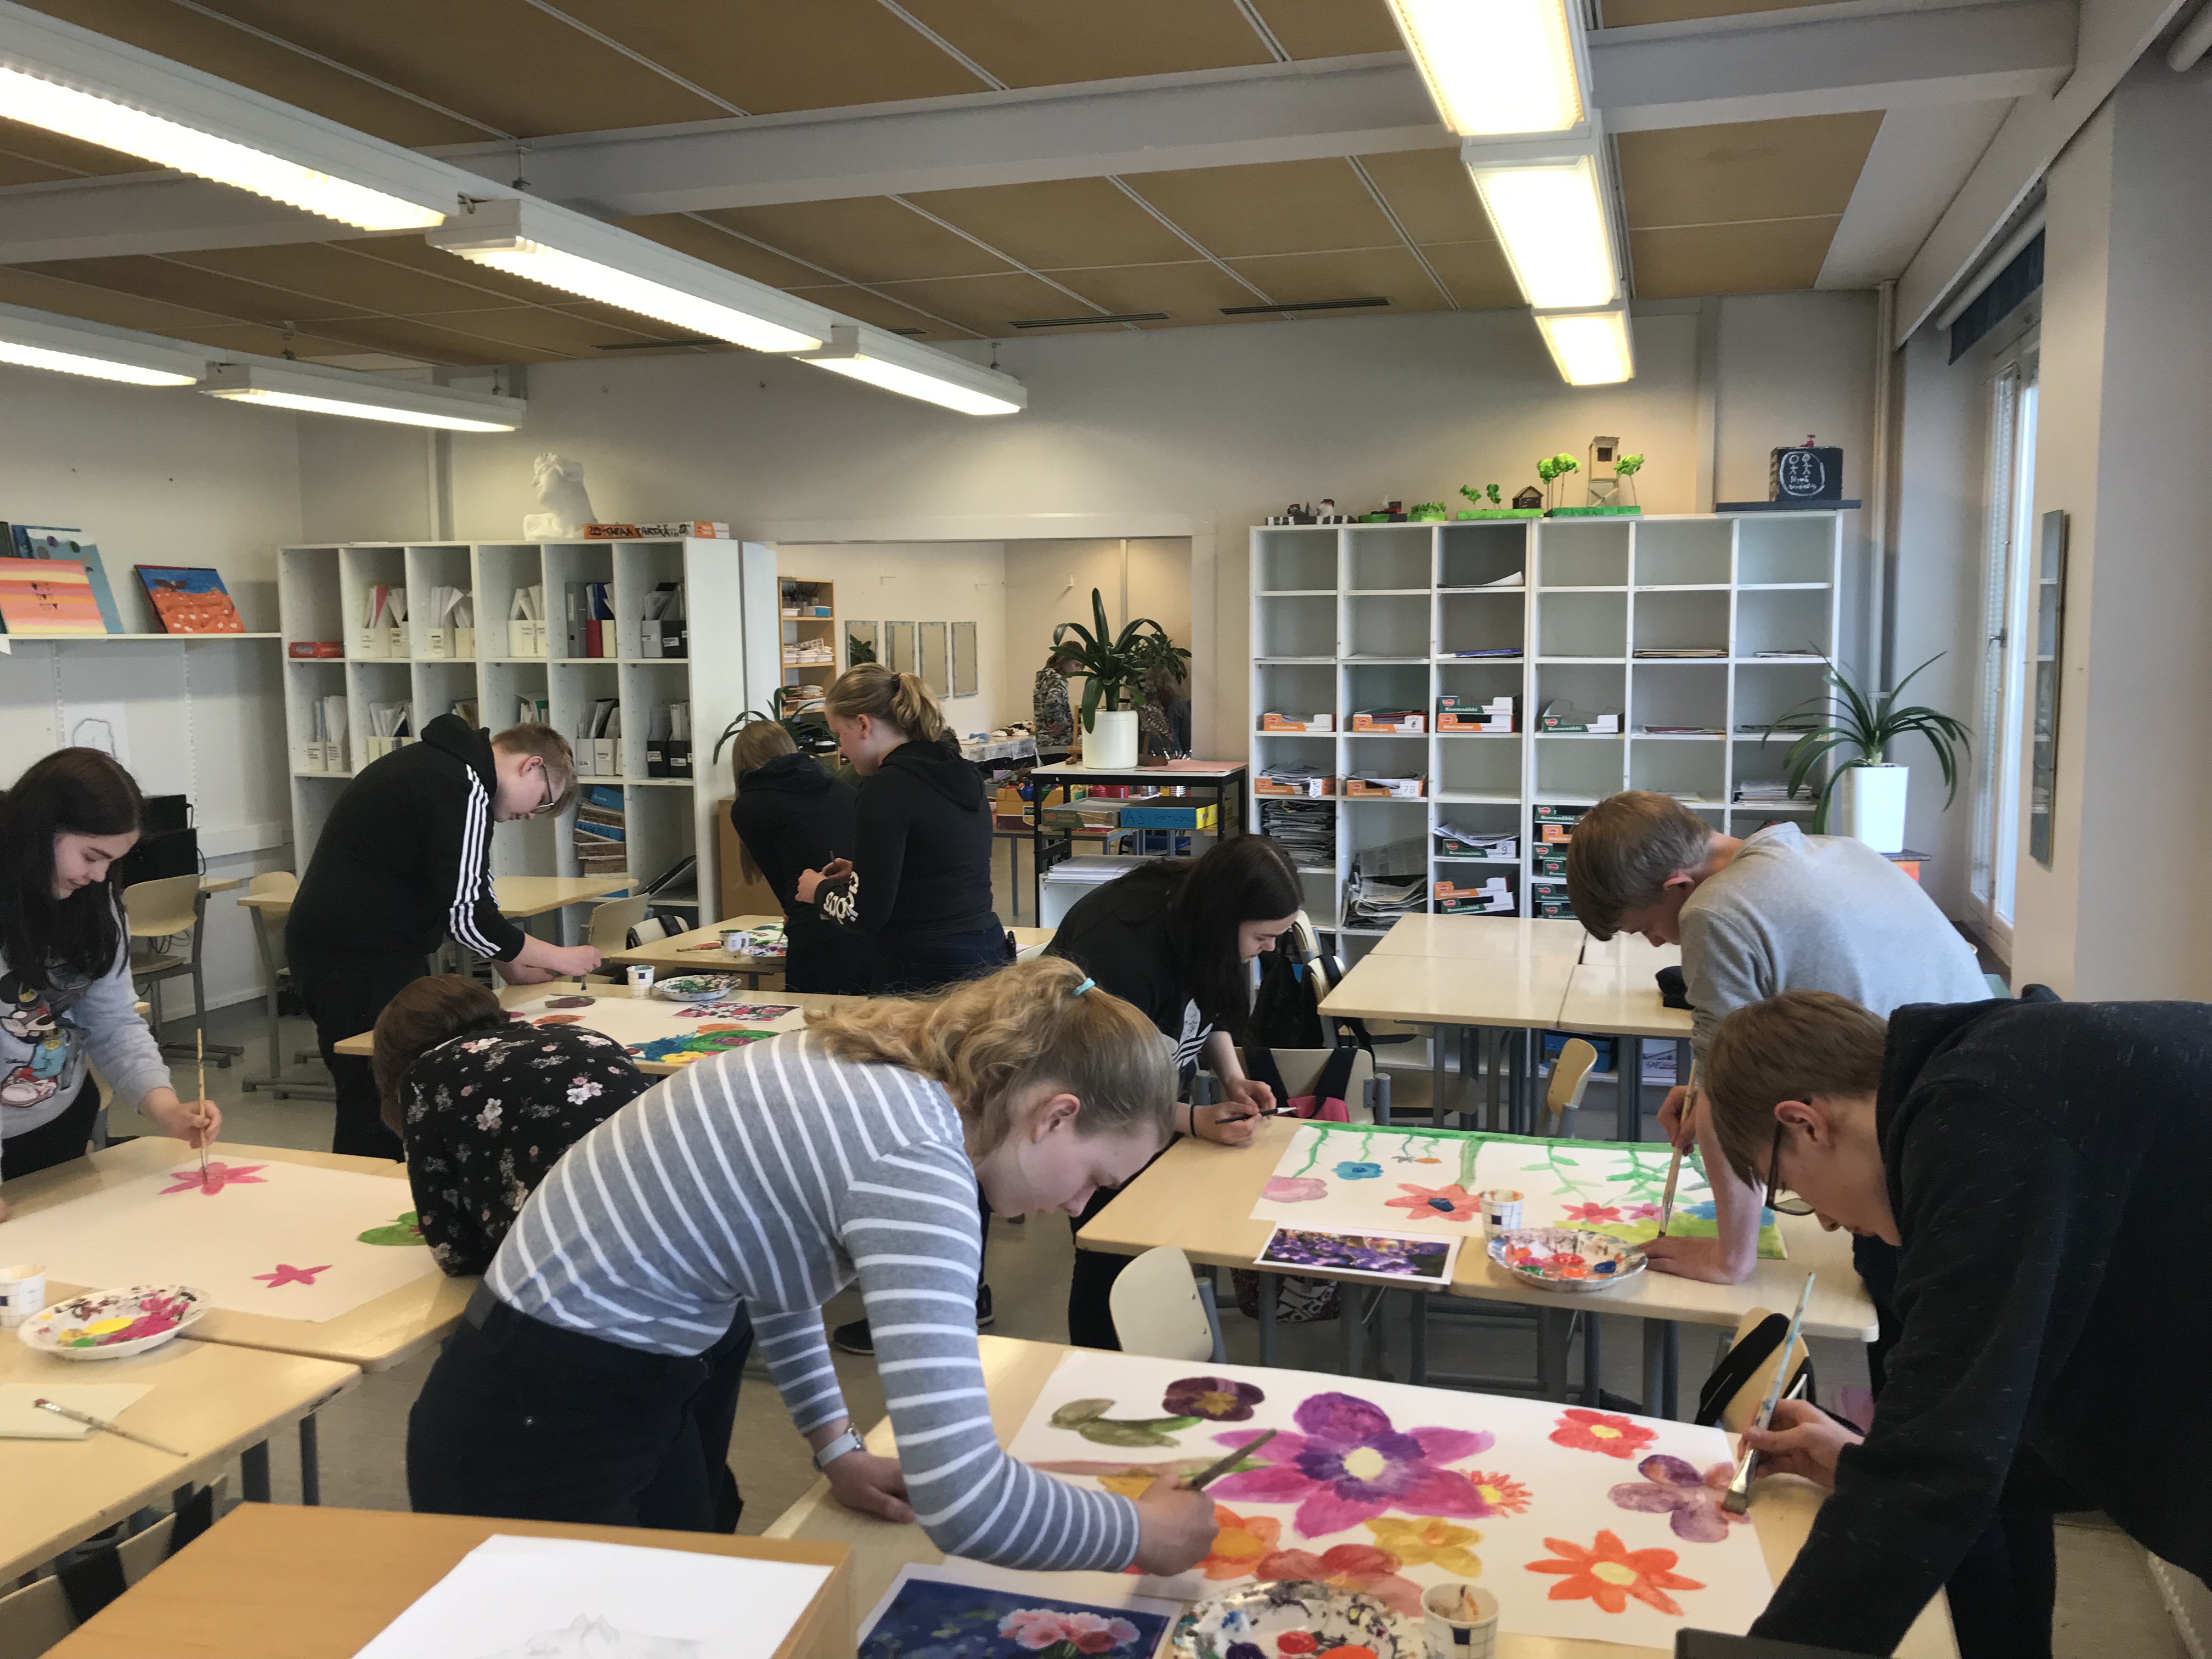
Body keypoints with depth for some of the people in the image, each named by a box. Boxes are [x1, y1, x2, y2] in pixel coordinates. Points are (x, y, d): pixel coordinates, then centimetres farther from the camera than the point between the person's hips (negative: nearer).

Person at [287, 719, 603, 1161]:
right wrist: (558, 958, -8)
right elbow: (466, 915, -19)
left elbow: (461, 896, 22)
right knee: (378, 1112, -6)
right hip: (357, 960, -10)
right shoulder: (463, 790, -17)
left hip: (336, 947, 10)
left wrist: (509, 962, 17)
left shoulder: (437, 763, 15)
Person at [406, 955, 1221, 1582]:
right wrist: (1141, 1534, -17)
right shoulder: (913, 1160, -28)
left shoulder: (876, 1075, -1)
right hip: (536, 1427, -9)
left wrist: (837, 1447, 13)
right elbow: (959, 1500, -34)